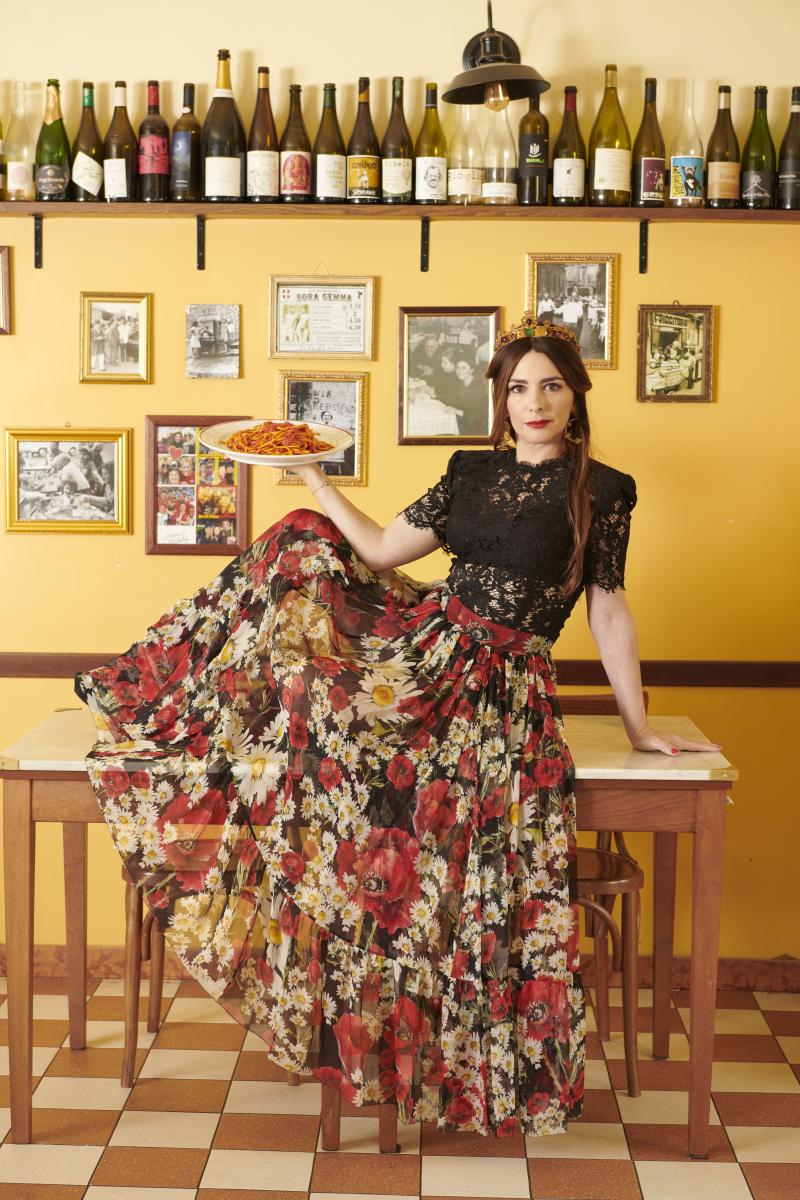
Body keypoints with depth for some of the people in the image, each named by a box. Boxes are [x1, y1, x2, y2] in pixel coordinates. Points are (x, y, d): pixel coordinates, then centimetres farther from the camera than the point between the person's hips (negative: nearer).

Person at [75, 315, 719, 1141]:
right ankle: (153, 691, 13)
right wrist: (316, 481, 10)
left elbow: (609, 612, 0)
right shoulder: (472, 473, 10)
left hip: (495, 686, -5)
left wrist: (639, 727, 1)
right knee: (302, 546, 1)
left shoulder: (602, 491, -3)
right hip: (422, 641, 5)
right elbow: (380, 551, 11)